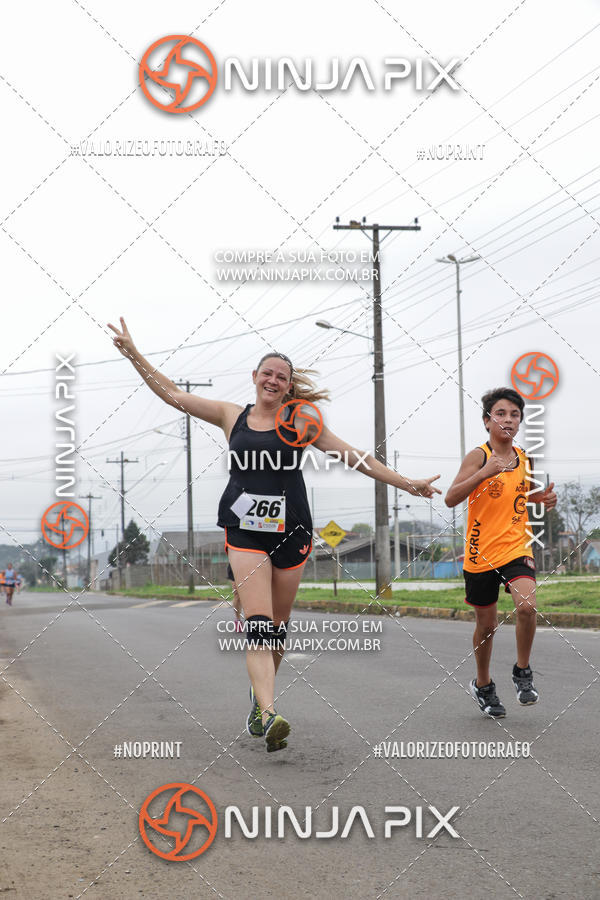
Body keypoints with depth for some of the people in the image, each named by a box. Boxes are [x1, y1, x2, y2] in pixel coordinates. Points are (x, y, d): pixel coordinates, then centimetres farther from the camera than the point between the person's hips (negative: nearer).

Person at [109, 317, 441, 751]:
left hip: (291, 531, 1)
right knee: (258, 625, -15)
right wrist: (135, 355, 7)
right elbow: (172, 394, 13)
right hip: (245, 531, -1)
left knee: (277, 628, 8)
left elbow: (354, 457, 7)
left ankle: (260, 701, 28)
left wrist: (408, 484, 4)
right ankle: (269, 717, -26)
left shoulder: (300, 421, 7)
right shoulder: (232, 416, 10)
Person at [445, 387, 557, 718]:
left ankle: (523, 672, 0)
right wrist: (484, 472, -29)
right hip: (481, 553, -2)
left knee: (526, 606, -22)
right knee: (486, 624, 10)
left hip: (516, 548, 3)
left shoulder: (524, 458, 6)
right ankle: (483, 685, 34)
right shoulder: (478, 456, -9)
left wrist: (543, 498, 4)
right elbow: (450, 499, -19)